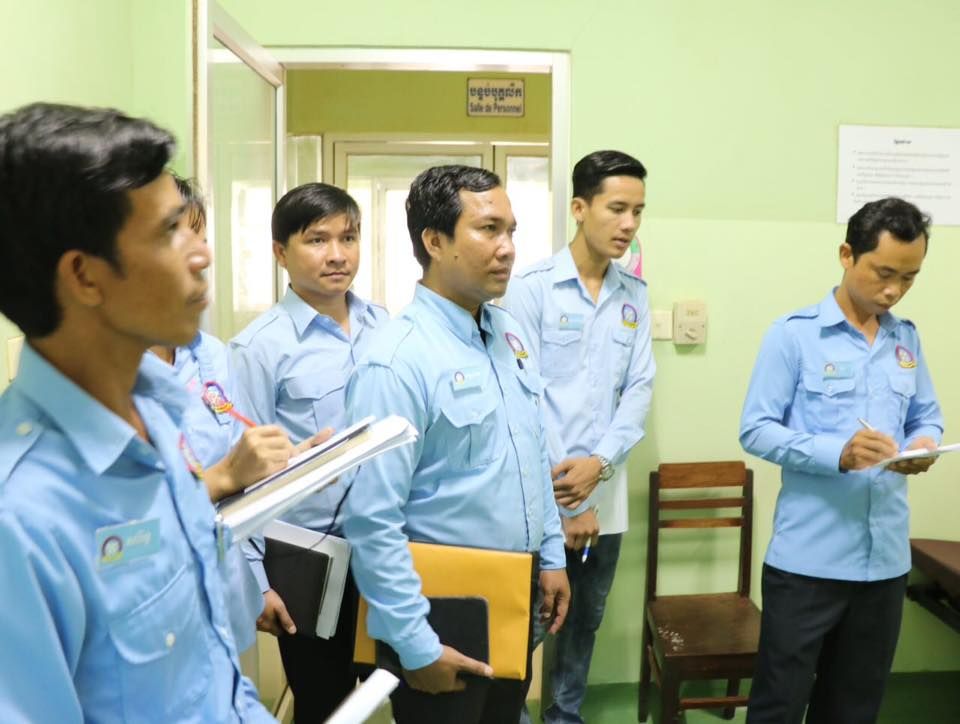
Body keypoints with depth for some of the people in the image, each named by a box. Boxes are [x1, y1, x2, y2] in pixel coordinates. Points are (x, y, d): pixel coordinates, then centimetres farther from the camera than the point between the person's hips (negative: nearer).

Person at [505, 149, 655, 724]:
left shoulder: (636, 295, 5)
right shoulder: (531, 288, -9)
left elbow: (639, 389, 2)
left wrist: (599, 464, -14)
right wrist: (566, 501, -12)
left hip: (605, 494, 5)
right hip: (540, 493, -4)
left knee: (587, 619, 18)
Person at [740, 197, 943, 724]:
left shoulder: (907, 340, 10)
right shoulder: (793, 334, -8)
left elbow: (927, 418, 14)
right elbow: (755, 430, -11)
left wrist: (923, 444, -10)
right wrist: (837, 453, -25)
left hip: (886, 557, 5)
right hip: (807, 557, -5)